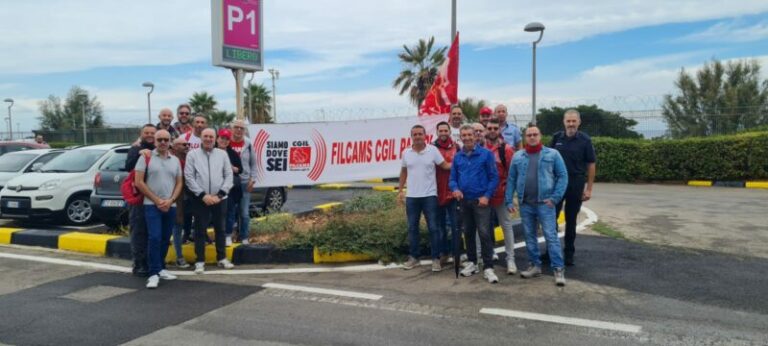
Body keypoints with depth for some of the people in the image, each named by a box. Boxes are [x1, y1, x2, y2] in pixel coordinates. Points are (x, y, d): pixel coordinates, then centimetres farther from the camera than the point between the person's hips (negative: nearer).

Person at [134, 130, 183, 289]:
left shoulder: (175, 160, 11)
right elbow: (139, 182, -6)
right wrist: (157, 200, -9)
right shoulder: (146, 157, -1)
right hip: (151, 205, -4)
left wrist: (170, 200, -5)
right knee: (154, 237, -14)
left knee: (165, 239, 10)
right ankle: (153, 273, -10)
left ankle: (160, 268, 23)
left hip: (170, 206, 5)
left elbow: (179, 183, 11)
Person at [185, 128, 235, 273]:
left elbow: (229, 175, 2)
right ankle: (200, 261, 11)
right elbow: (189, 177, -5)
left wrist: (220, 194, -9)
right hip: (200, 199, -2)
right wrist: (203, 195, -12)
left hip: (219, 199, 2)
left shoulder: (222, 154, 5)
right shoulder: (192, 154, 1)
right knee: (200, 230, 3)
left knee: (220, 229, 11)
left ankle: (222, 258, 22)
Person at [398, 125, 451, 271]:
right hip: (411, 196, 3)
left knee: (433, 228, 1)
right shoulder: (406, 153, 5)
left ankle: (436, 258, 10)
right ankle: (413, 257, 22)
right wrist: (400, 190, 13)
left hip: (429, 195, -3)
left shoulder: (433, 150, -5)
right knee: (412, 228, 11)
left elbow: (445, 165, -5)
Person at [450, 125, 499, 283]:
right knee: (468, 233, 13)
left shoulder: (486, 154, -5)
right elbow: (452, 178, 10)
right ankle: (472, 263, 27)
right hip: (464, 201, 5)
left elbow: (494, 177, -6)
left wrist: (487, 196, -15)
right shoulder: (457, 157, 8)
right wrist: (455, 189, -12)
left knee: (484, 233, -10)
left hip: (481, 200, -5)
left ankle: (488, 267, -4)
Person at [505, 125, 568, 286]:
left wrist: (555, 198, -10)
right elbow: (511, 179, 8)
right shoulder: (517, 156, 8)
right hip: (525, 204, 4)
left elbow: (562, 176, -2)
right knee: (529, 236, 12)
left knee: (551, 236, -5)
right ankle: (535, 265, 24)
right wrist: (508, 200, 2)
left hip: (545, 203, -4)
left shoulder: (552, 154, -1)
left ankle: (558, 269, 0)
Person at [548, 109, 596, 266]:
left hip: (575, 184, -2)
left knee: (571, 220, 7)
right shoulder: (557, 138, 3)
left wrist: (589, 188, -5)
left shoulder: (585, 140, -4)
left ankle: (569, 253, 19)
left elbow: (591, 165, -2)